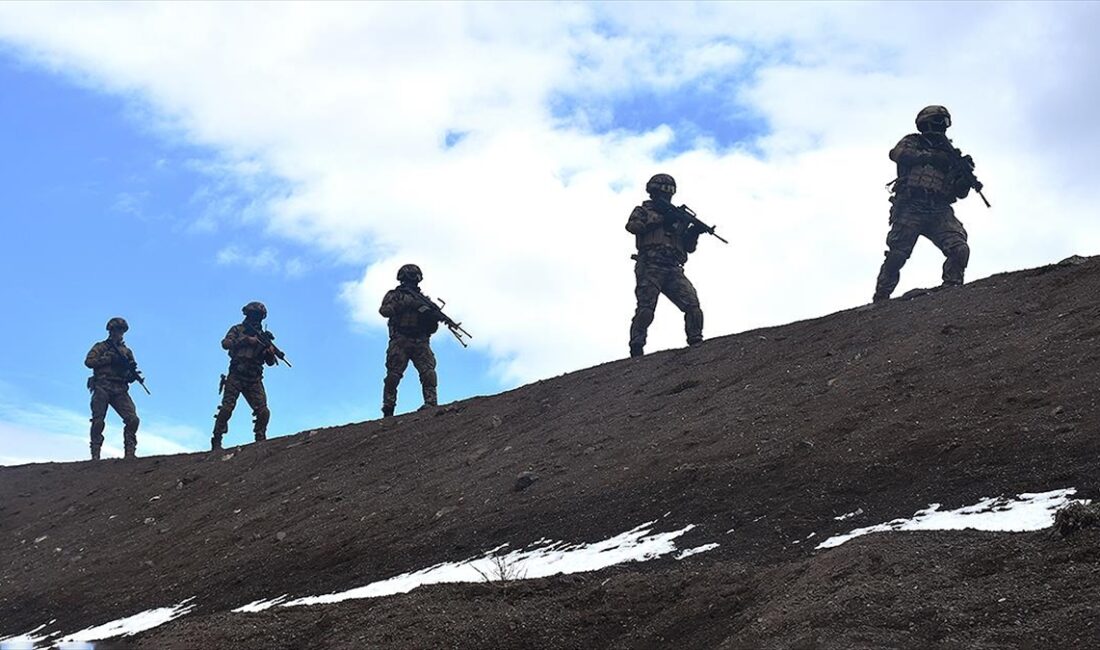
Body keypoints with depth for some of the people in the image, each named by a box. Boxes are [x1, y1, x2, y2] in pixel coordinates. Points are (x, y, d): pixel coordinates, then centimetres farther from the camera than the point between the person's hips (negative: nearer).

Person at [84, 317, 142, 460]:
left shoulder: (126, 351, 21)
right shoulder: (100, 347, 12)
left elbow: (131, 373, 18)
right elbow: (88, 361, -4)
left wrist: (132, 374, -7)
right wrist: (109, 359, -10)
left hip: (120, 390, 3)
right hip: (102, 388, -3)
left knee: (133, 419, -13)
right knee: (98, 421, -7)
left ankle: (130, 452, -10)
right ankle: (95, 455, -4)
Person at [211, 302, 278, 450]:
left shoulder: (262, 336, 19)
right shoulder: (238, 329, 11)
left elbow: (270, 362, 16)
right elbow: (225, 343, -8)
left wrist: (270, 353, -7)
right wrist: (246, 340, -14)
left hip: (254, 380, 3)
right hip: (236, 376, -3)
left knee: (263, 412, -7)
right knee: (227, 408, -12)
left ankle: (260, 441, 5)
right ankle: (216, 442, -9)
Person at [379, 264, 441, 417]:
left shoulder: (423, 299, 23)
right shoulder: (394, 295, 15)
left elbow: (432, 327, 18)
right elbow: (384, 310, -5)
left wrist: (434, 316, -5)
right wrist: (403, 303, -12)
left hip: (420, 342, 3)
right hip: (400, 341, -3)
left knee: (428, 372, -15)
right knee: (393, 374, -10)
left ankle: (431, 403, -22)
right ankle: (388, 408, -9)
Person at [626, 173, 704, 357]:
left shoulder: (676, 217, 29)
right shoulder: (643, 210, 17)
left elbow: (689, 247, 24)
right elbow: (632, 225, -6)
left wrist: (694, 231, 2)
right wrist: (659, 219, -7)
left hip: (673, 270, 4)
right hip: (650, 267, -4)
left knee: (692, 304, -12)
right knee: (646, 308, -15)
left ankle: (696, 342, -11)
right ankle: (636, 347, -15)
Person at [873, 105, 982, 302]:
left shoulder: (948, 154, 24)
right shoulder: (912, 142, 15)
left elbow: (960, 193, 18)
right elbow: (898, 153, -10)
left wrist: (965, 175, -4)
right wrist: (930, 156, -13)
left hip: (939, 213, 4)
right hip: (910, 209, -4)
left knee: (960, 249, -16)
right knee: (897, 255, -12)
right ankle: (881, 298, -7)